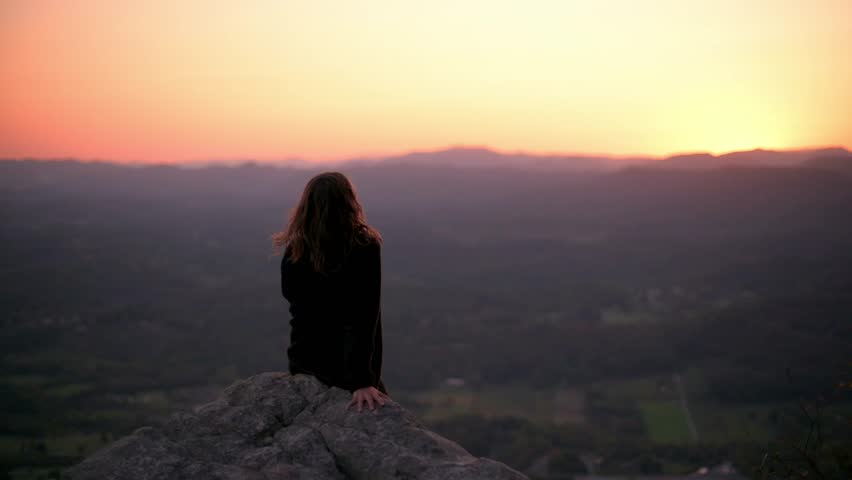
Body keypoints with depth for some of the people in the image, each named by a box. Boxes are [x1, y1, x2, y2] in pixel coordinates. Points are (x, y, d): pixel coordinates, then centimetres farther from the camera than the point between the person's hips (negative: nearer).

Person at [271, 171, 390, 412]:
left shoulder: (295, 250, -7)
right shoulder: (364, 247, -19)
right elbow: (364, 318, -24)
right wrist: (362, 381, -25)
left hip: (303, 362, 5)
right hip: (348, 367, -4)